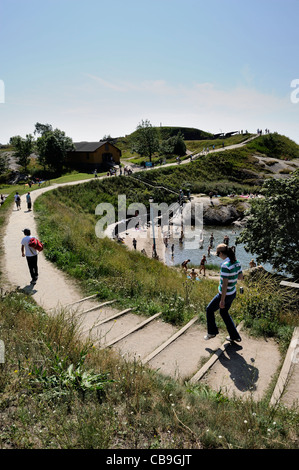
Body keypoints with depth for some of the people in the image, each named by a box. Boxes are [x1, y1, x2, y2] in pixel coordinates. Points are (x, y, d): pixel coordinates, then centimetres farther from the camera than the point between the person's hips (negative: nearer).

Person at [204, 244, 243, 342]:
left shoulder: (225, 265, -28)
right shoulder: (236, 262, -2)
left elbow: (225, 284, -26)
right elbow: (241, 276, 9)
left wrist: (222, 300, -20)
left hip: (225, 295, -8)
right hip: (233, 293, 8)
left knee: (210, 309, 15)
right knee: (224, 312, 27)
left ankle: (212, 332, 31)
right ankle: (234, 336, 33)